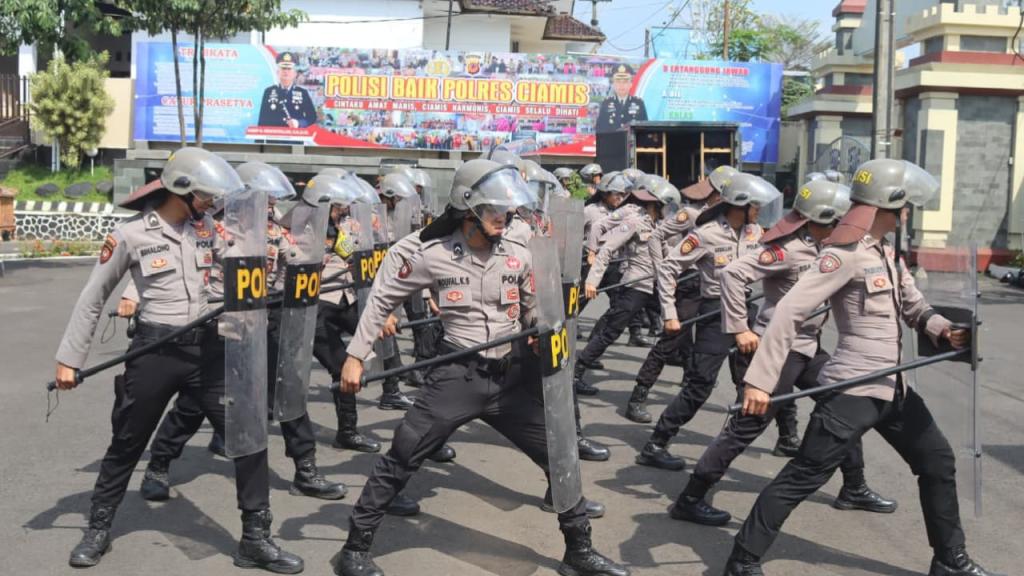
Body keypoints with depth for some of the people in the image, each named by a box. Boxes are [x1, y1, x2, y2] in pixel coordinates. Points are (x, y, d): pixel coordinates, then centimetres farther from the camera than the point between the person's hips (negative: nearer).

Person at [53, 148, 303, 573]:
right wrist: (69, 358, 3)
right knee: (126, 445, 13)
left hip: (208, 349, 3)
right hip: (155, 352, -3)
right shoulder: (130, 235, -6)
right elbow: (92, 299, 2)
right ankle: (98, 530, 35)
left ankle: (255, 539, 11)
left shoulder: (207, 230, 5)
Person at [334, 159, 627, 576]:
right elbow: (383, 299, 4)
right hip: (456, 377, -3)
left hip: (508, 379, 4)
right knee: (399, 461, -2)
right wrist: (356, 355, 0)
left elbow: (535, 314, 17)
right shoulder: (434, 256, -7)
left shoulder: (519, 257, 1)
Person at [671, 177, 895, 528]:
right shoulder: (787, 249, -19)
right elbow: (733, 273, -27)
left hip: (808, 348, 10)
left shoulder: (815, 247, 9)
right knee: (749, 425, -8)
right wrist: (740, 329, -25)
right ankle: (690, 499, -1)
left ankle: (854, 489, 32)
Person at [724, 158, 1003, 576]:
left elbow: (912, 305, 20)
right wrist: (760, 380, -29)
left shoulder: (886, 251, 13)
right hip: (852, 390, -10)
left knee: (938, 462, 20)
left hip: (892, 388, 10)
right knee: (803, 477, -7)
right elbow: (790, 311, -23)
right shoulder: (846, 252, -16)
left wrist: (943, 329, -4)